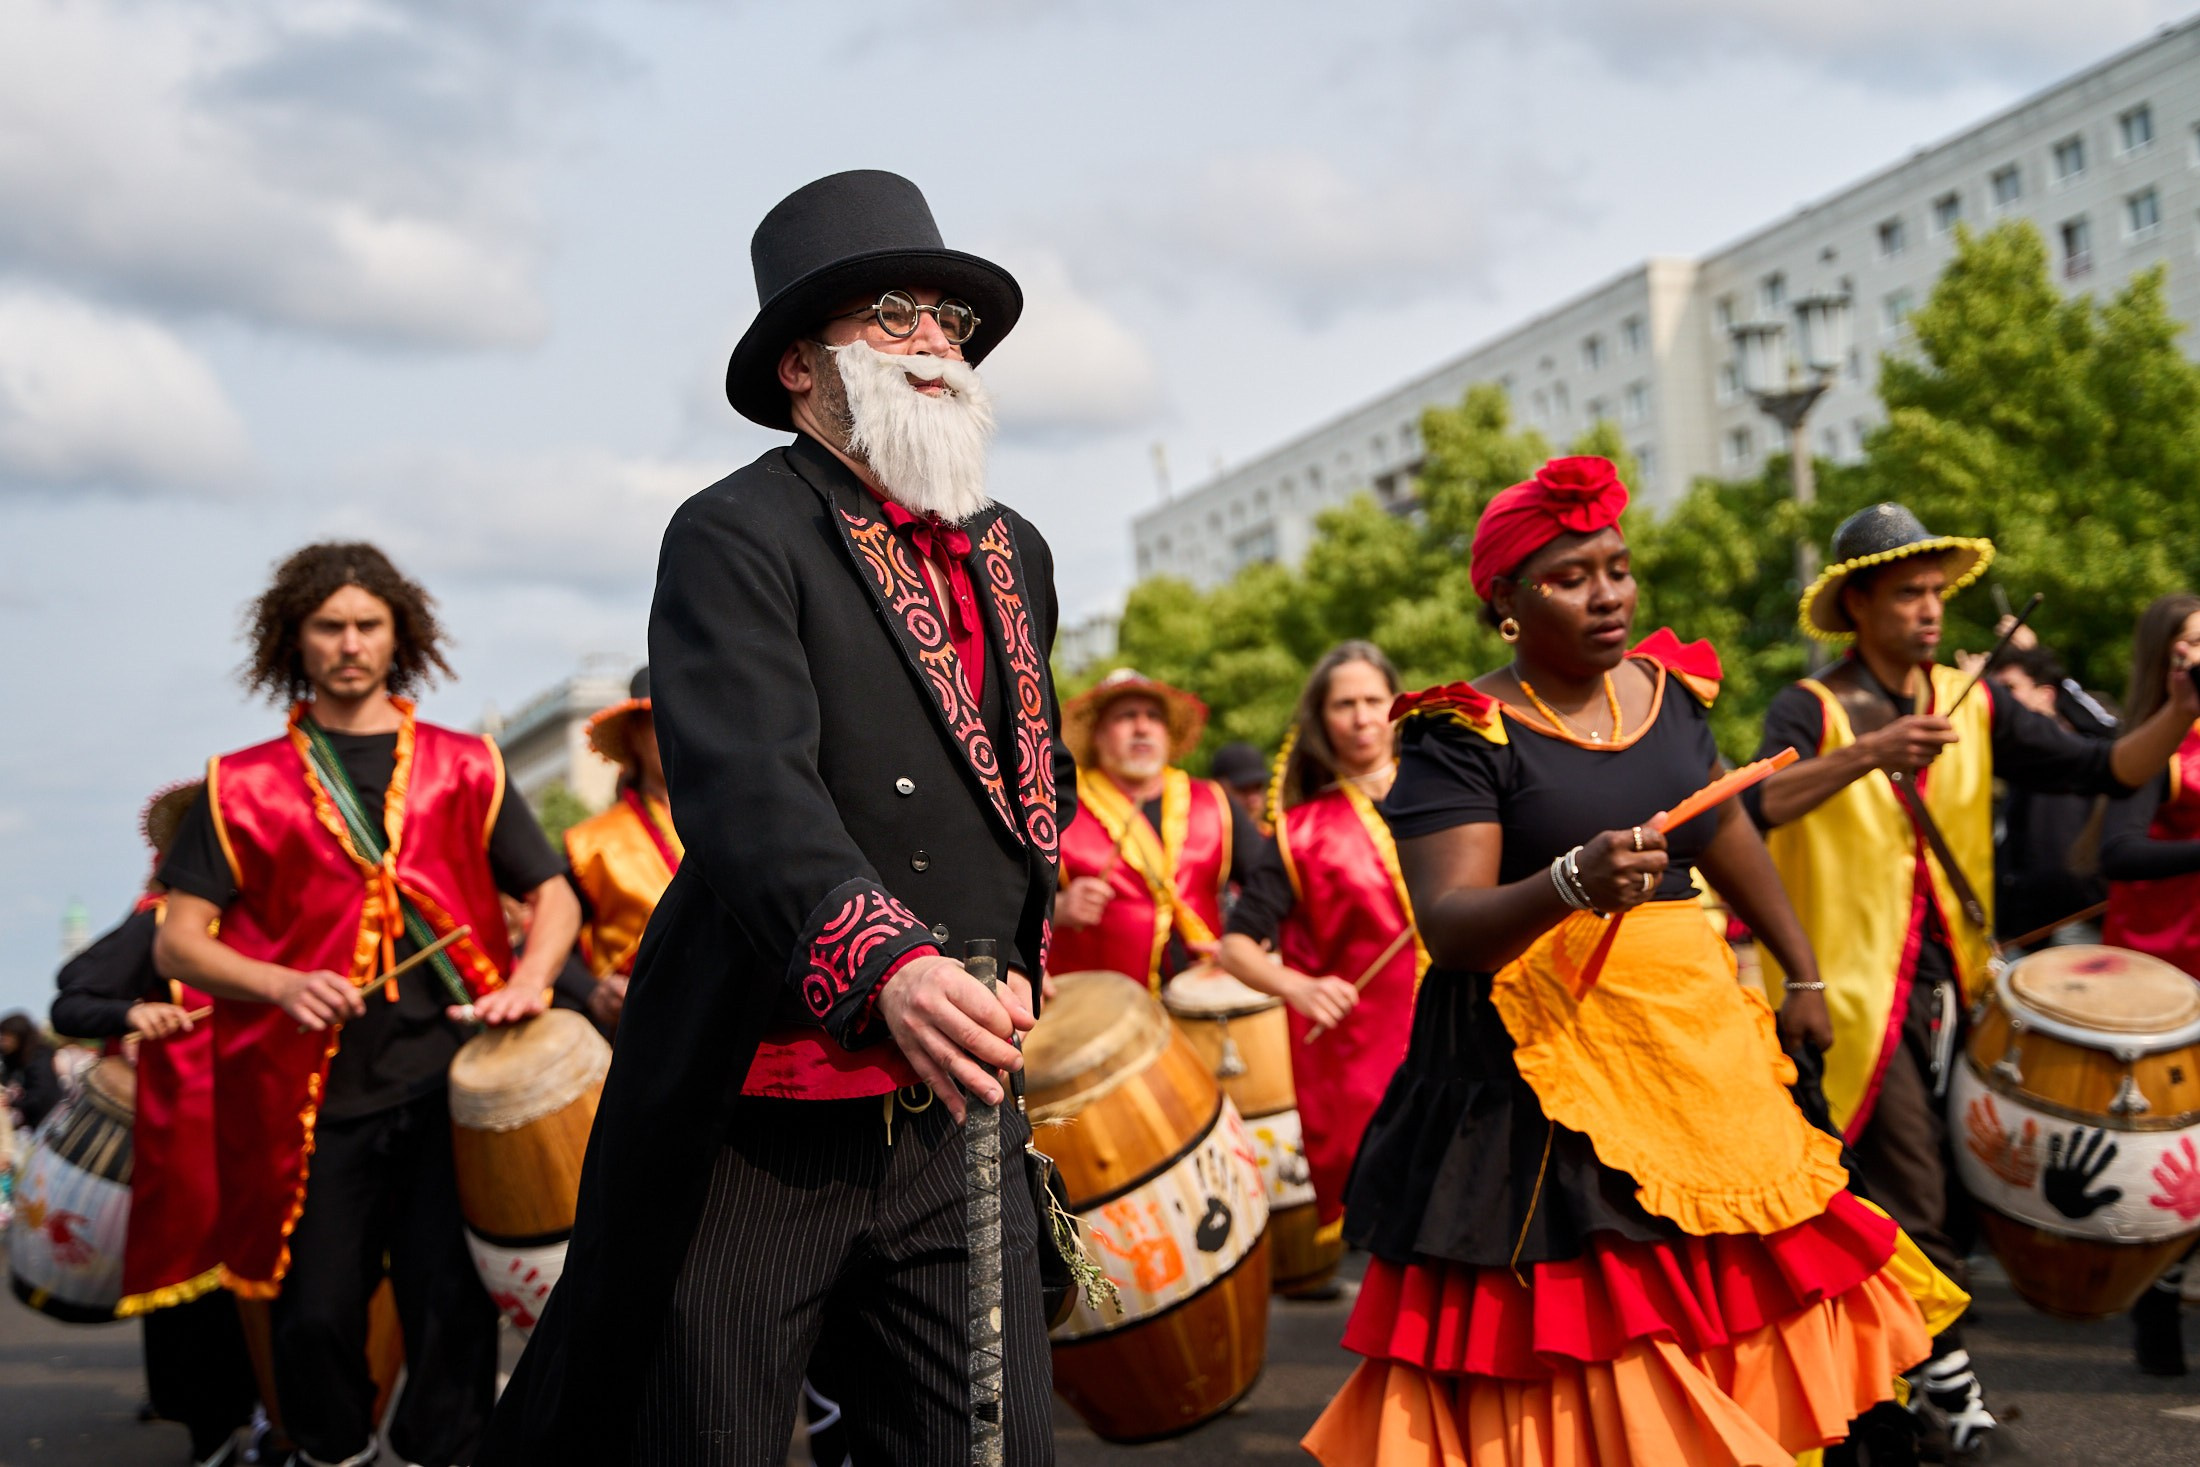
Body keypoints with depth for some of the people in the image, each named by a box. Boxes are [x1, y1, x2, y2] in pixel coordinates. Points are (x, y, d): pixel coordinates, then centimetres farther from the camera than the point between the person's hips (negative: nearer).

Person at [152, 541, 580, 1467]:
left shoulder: (463, 768, 12)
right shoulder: (244, 786, 8)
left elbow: (554, 894, 13)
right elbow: (176, 944, 3)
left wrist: (526, 981, -8)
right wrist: (283, 986, -15)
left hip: (451, 1078, 1)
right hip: (316, 1092, 0)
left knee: (451, 1303, -2)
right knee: (317, 1315, 1)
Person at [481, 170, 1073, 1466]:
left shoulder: (1018, 555, 15)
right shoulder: (737, 537, -8)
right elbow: (747, 785, -25)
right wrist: (883, 963, -40)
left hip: (958, 1118, 6)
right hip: (756, 1127, -5)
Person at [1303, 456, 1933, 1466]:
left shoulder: (1669, 687, 7)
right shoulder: (1462, 737, -11)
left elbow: (1726, 836, 23)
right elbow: (1449, 927, -21)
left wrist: (1804, 977, 28)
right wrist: (1572, 883, -38)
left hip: (1691, 1034, 6)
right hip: (1539, 1065, -6)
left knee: (1732, 1304, 10)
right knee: (1571, 1348, -4)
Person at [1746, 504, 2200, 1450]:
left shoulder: (1973, 706, 8)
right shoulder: (1812, 712, -7)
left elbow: (2103, 771, 1)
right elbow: (1757, 809, -27)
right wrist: (1873, 752, -39)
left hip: (1948, 983, 6)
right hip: (1854, 994, -6)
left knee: (1945, 1188, 12)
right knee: (1915, 1202, -6)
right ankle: (1944, 1372, 9)